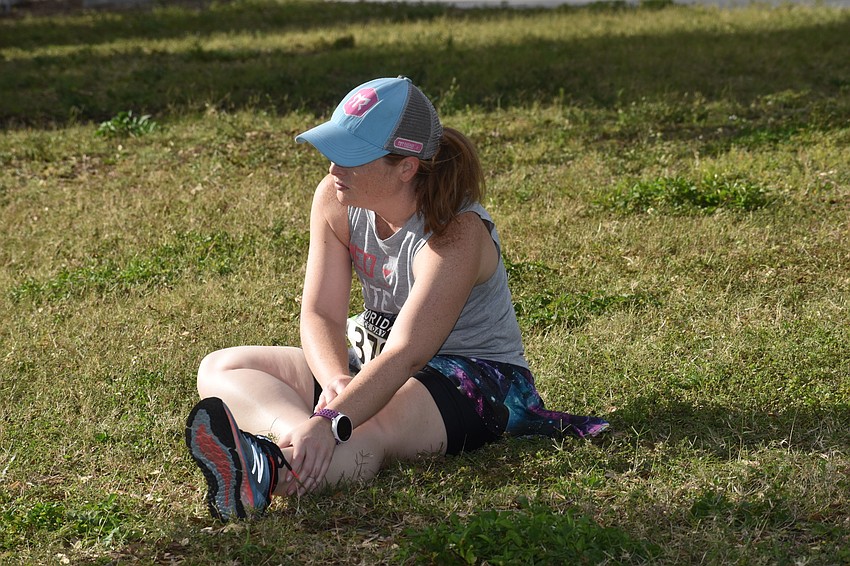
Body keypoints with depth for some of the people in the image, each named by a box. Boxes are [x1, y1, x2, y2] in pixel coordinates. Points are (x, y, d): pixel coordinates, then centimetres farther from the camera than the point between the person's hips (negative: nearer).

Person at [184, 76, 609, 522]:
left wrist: (330, 421, -53)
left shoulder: (456, 234, -27)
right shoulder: (336, 200, -8)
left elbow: (405, 355, -38)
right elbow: (320, 314, -11)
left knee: (372, 426, -43)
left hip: (475, 377, -7)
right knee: (219, 369, -11)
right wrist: (337, 382, -33)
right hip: (373, 358, 8)